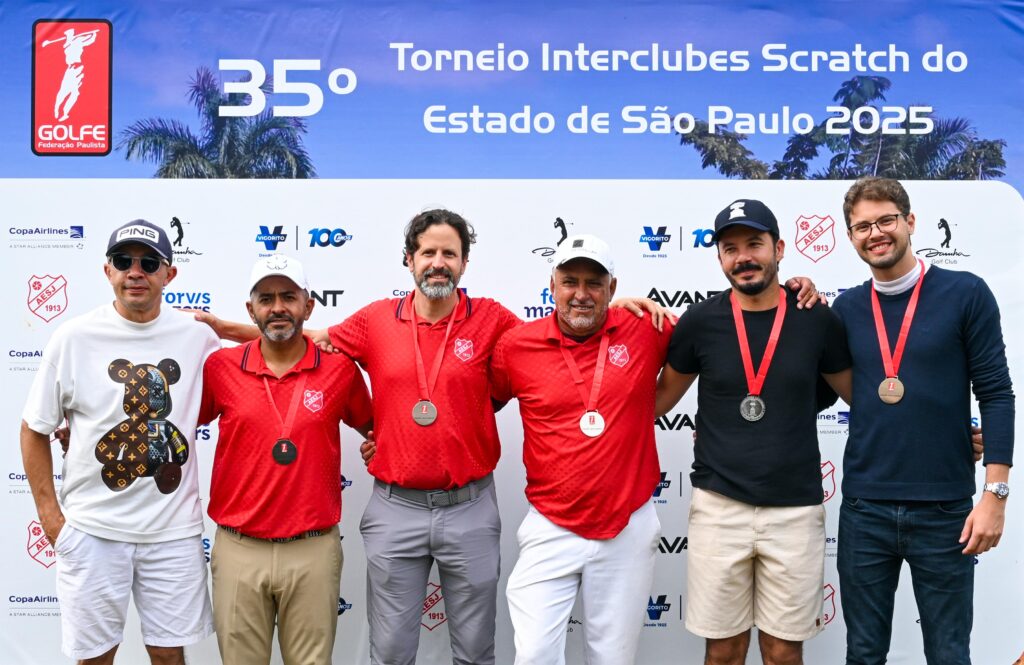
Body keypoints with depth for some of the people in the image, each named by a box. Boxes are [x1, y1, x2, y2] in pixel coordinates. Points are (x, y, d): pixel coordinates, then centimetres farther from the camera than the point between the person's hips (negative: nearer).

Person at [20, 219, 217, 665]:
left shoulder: (197, 337, -3)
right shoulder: (74, 338, -5)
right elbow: (34, 430, 4)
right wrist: (49, 514, 0)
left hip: (174, 529, 1)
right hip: (91, 529, 0)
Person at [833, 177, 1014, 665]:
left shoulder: (965, 294, -3)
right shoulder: (847, 308, 6)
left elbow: (996, 395, -4)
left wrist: (995, 493, -9)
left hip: (944, 510, -2)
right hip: (864, 509, 3)